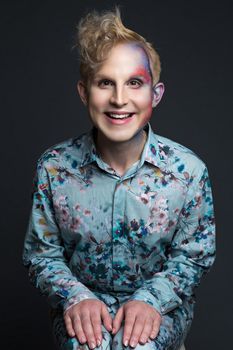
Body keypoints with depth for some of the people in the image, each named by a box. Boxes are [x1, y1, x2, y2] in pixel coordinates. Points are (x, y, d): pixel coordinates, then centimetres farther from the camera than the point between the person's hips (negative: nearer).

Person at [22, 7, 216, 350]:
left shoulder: (188, 170, -12)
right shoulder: (54, 167, -10)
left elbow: (193, 255, -2)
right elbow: (41, 253, 0)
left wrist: (149, 300, -18)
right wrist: (75, 296, -18)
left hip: (161, 303, 0)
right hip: (82, 300, 1)